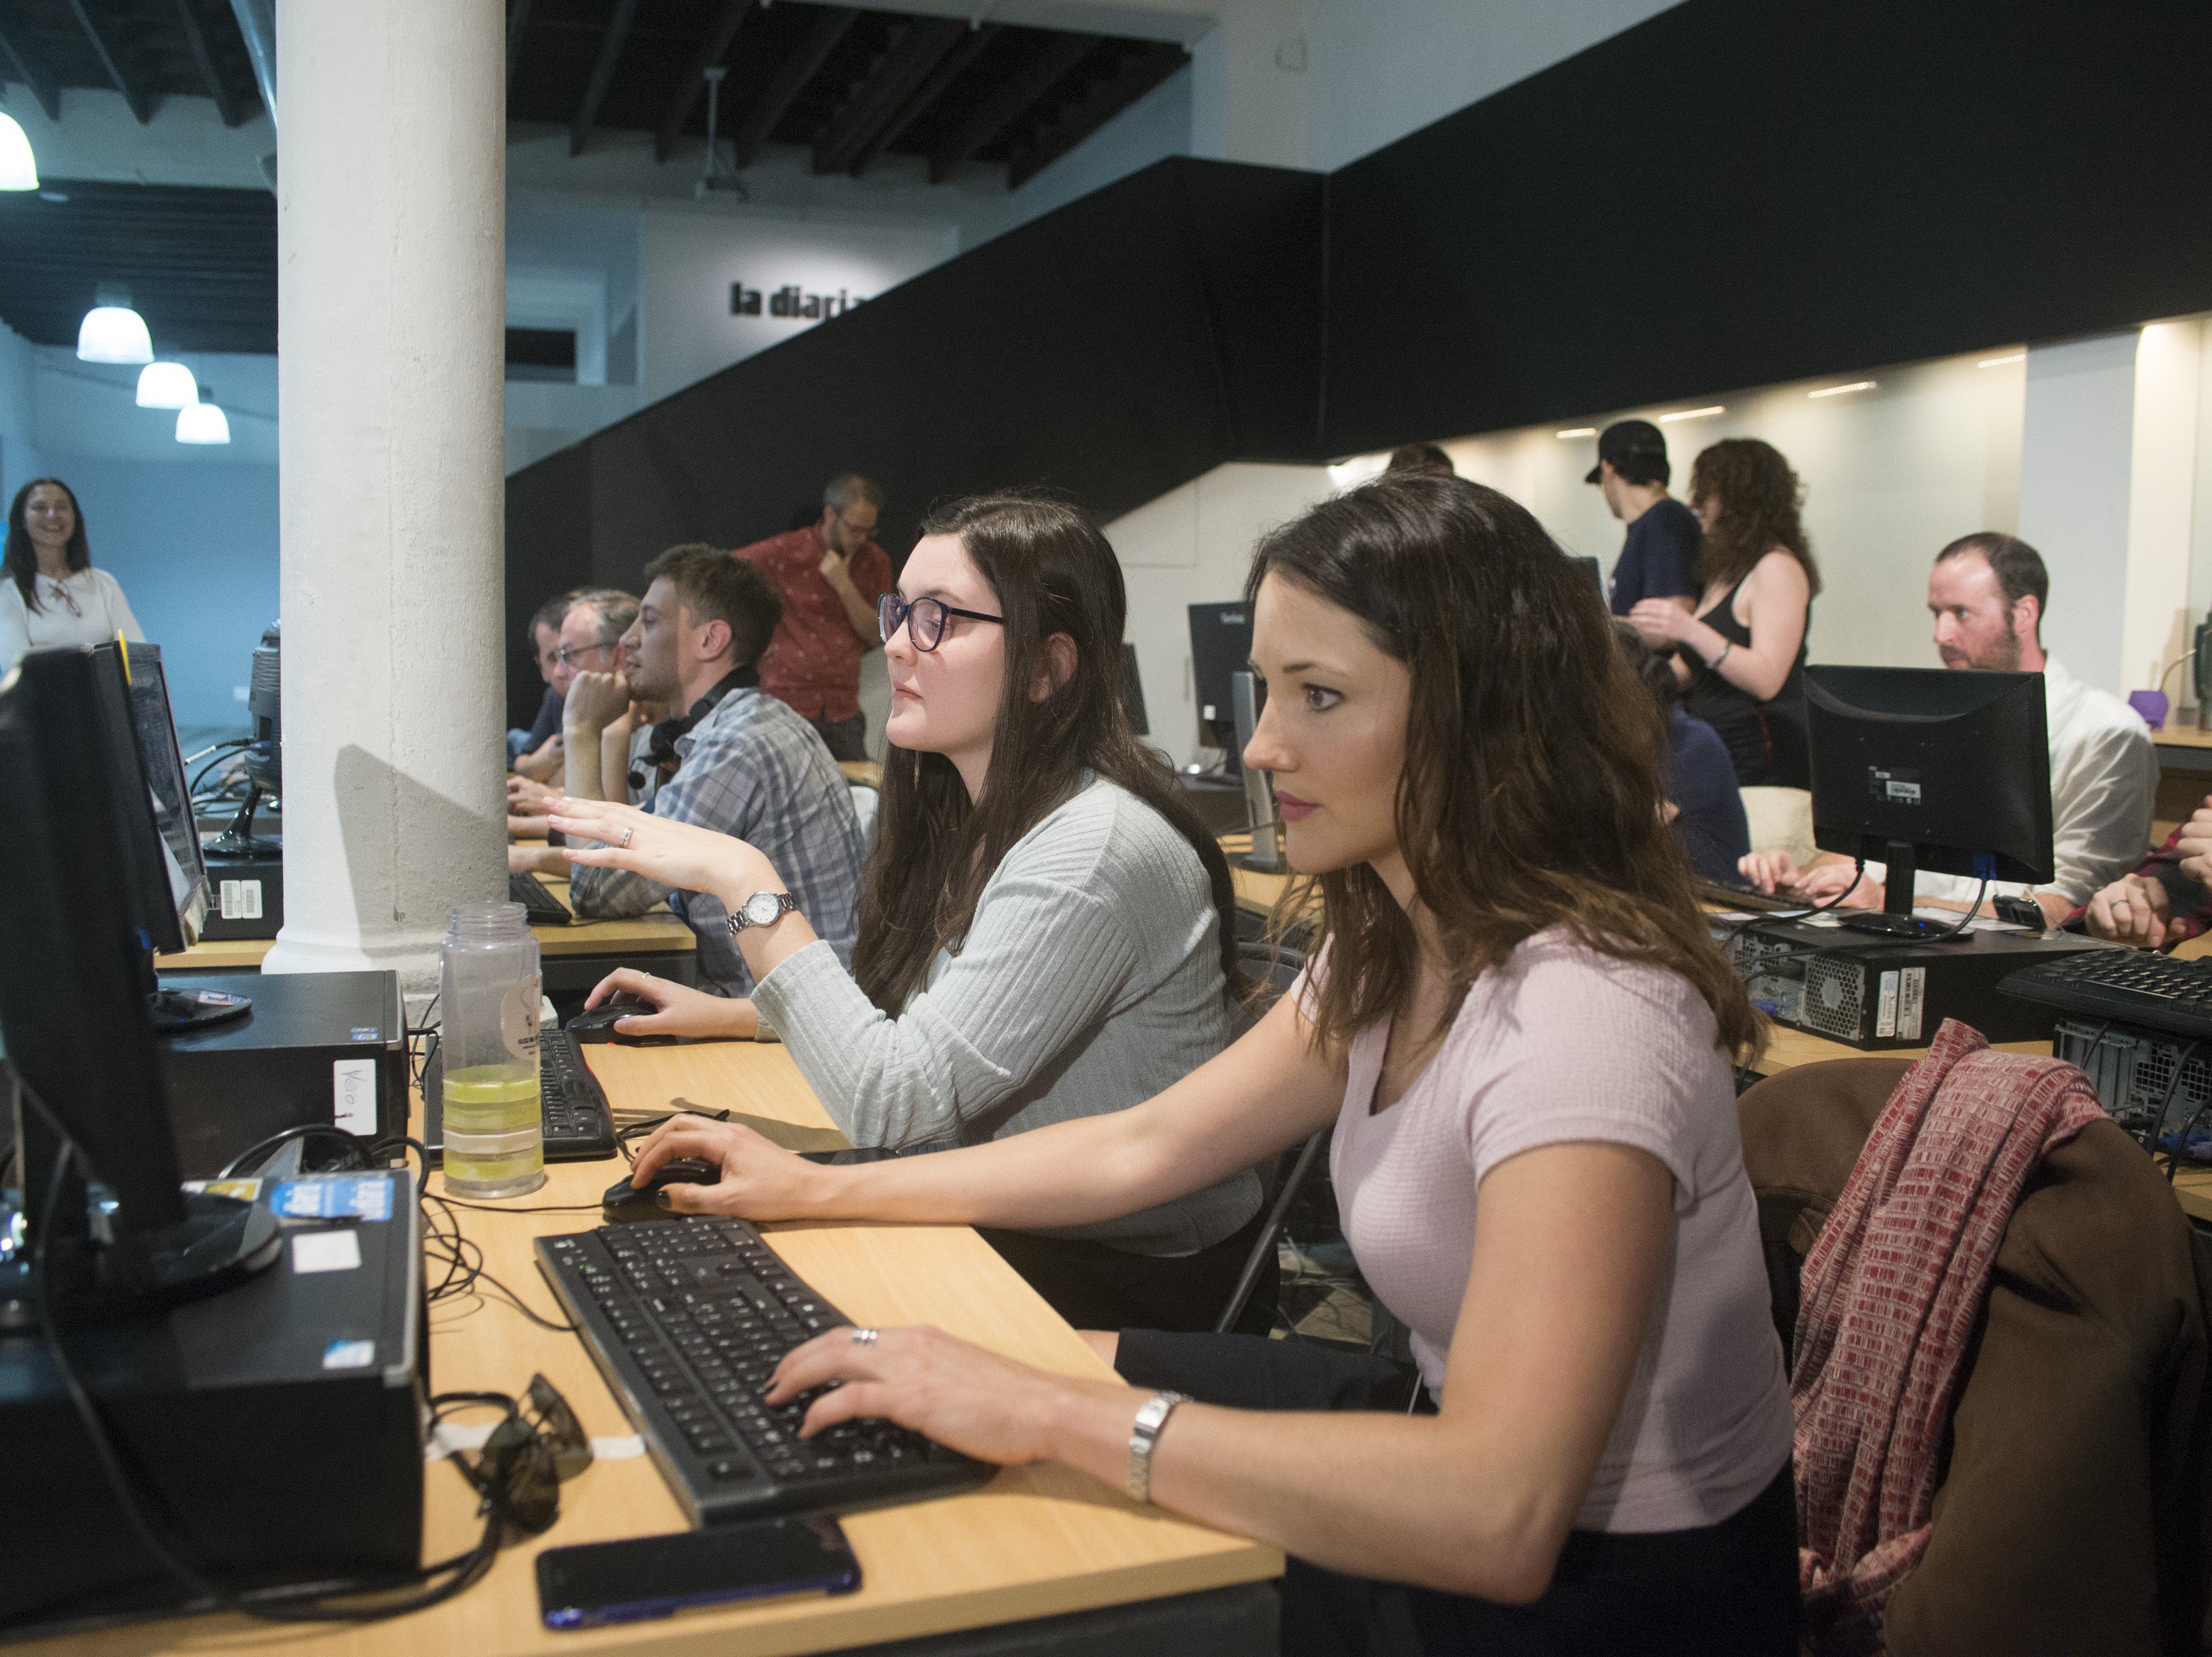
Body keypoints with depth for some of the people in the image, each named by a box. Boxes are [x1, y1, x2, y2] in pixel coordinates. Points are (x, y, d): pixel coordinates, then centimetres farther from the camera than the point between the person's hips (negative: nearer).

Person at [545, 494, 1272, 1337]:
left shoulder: (1095, 850, -25)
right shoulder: (976, 819, 4)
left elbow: (892, 1107, -27)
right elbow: (905, 1014, 19)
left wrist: (748, 883, -24)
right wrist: (728, 1015, 9)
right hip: (1008, 1228, 8)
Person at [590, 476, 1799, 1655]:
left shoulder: (1578, 1015, -31)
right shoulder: (1392, 953, -1)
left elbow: (1497, 1520, -40)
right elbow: (1149, 1146, 6)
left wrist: (1050, 1413, -37)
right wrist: (817, 1191, 4)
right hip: (1467, 1474, 8)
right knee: (1029, 1367, 10)